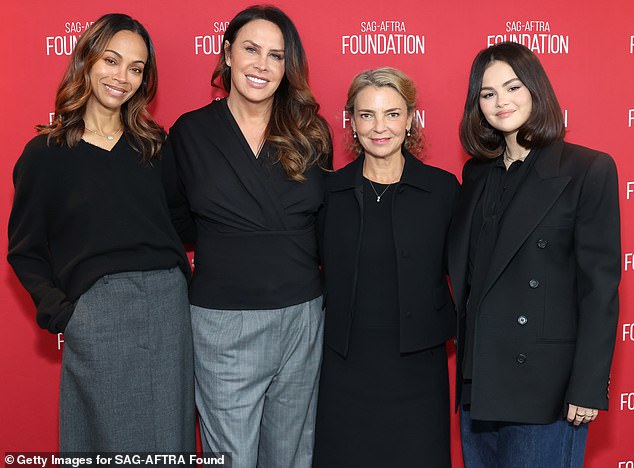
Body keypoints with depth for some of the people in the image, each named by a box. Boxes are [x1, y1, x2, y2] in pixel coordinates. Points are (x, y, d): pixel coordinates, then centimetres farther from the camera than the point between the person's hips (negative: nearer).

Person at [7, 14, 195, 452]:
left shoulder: (154, 144, 9)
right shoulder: (46, 153, 1)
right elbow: (25, 251, 5)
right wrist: (57, 309, -8)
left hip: (169, 306, 3)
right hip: (97, 313, -3)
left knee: (170, 438, 12)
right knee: (114, 441, 6)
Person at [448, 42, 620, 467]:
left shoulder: (589, 169, -8)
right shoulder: (477, 173, 9)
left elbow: (600, 285, -11)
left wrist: (588, 386, -14)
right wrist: (468, 362, 6)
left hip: (547, 382, -5)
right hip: (479, 376, 6)